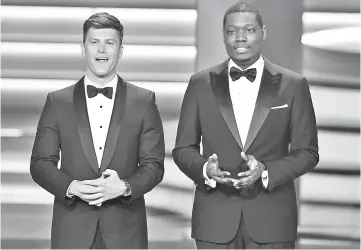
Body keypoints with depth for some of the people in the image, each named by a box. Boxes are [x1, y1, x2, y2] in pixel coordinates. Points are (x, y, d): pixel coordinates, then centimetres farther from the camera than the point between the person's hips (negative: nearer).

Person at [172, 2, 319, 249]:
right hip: (214, 219, 1)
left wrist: (266, 172, -15)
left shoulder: (293, 85, 2)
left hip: (272, 220, -1)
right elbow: (183, 149, 8)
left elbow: (307, 152, 2)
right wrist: (204, 168, -14)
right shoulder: (201, 84, 5)